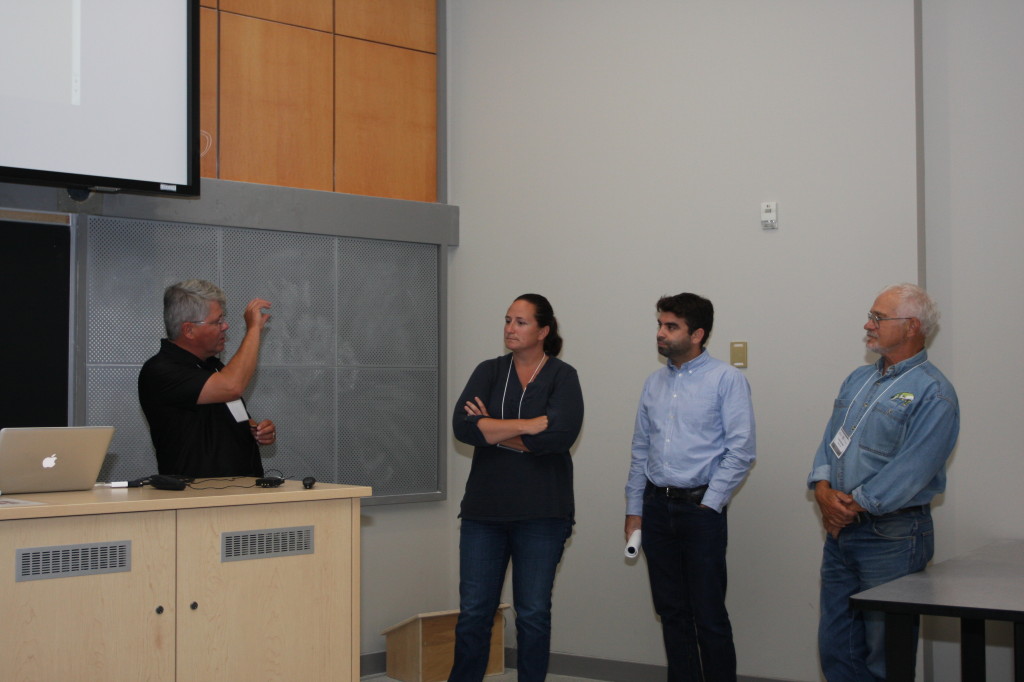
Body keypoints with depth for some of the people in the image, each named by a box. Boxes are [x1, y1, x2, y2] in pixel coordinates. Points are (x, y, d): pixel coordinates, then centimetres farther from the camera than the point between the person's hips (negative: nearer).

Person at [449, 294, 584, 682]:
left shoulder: (562, 377, -2)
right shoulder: (489, 372, 7)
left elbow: (559, 434, -20)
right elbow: (462, 426, -9)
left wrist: (493, 430, -11)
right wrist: (527, 429, -15)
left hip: (541, 513, -2)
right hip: (485, 508, 3)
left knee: (533, 614, 6)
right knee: (473, 611, 5)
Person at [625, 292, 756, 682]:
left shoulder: (726, 379, -5)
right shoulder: (655, 384, 13)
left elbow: (741, 450, -10)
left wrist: (710, 505, -11)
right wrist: (634, 510, 12)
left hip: (701, 508, -5)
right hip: (657, 507, 6)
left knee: (709, 617, -4)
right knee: (671, 613, 11)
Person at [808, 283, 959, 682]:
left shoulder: (932, 392, -12)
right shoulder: (859, 380, 15)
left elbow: (911, 469, -19)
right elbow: (831, 440, 12)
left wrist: (852, 506, -15)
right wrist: (824, 491, -6)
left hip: (892, 535, -7)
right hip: (841, 530, 8)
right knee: (835, 648, 11)